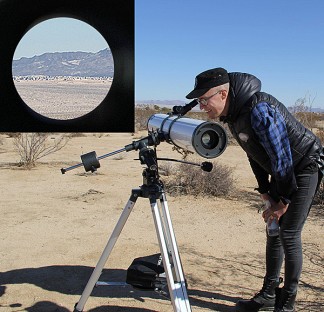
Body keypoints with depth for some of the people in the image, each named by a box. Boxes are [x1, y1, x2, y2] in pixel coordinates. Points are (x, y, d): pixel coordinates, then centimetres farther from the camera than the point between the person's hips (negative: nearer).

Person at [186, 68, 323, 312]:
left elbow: (281, 156, -28)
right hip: (282, 171, 9)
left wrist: (284, 200, -19)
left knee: (289, 234, -8)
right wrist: (265, 189, 7)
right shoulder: (232, 113, -2)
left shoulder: (259, 109, -30)